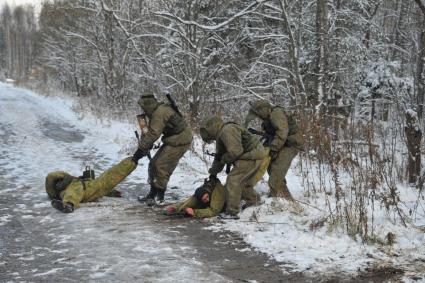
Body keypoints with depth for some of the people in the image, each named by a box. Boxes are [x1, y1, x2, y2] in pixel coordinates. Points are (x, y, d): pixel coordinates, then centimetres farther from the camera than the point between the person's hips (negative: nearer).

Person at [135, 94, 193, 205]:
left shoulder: (159, 113, -22)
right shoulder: (158, 111, 11)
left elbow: (153, 134, -26)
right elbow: (151, 132, 15)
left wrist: (142, 148, -20)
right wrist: (145, 146, 5)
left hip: (179, 142, -10)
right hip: (172, 140, 10)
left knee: (162, 166, -11)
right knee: (154, 163, 11)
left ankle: (159, 196, -2)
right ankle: (153, 194, 17)